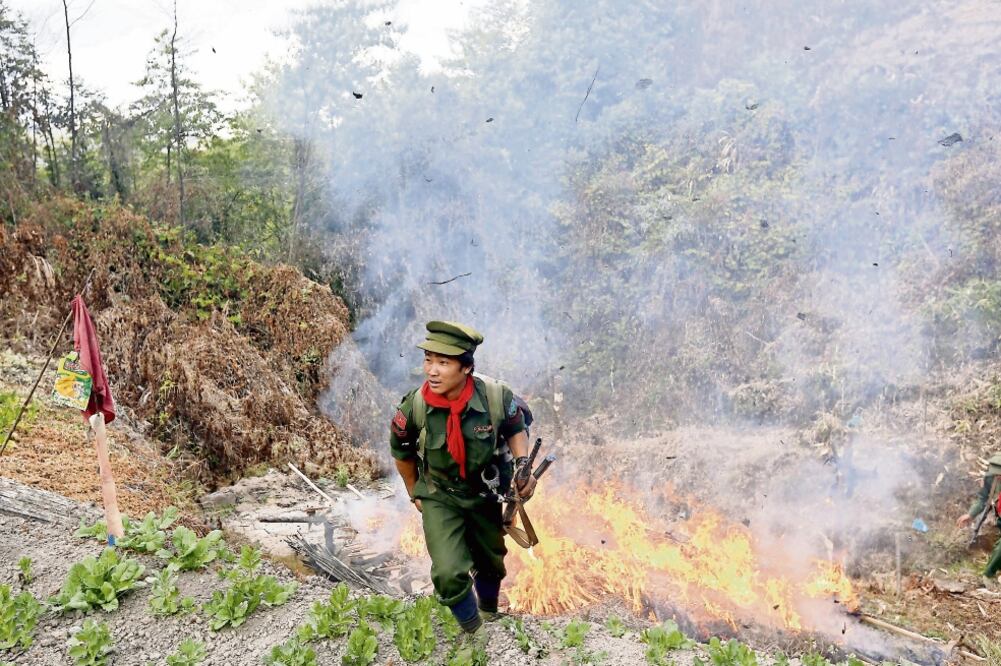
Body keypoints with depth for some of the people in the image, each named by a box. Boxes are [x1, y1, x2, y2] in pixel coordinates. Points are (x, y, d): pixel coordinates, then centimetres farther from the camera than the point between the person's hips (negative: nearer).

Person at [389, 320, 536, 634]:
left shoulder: (497, 397, -26)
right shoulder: (414, 406, -26)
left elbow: (516, 429, -2)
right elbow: (402, 451, -3)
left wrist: (522, 465, -20)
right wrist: (415, 493, 8)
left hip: (485, 493, 2)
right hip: (439, 497, -1)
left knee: (491, 563, 21)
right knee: (449, 573, -18)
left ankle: (489, 613, 56)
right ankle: (474, 635, 13)